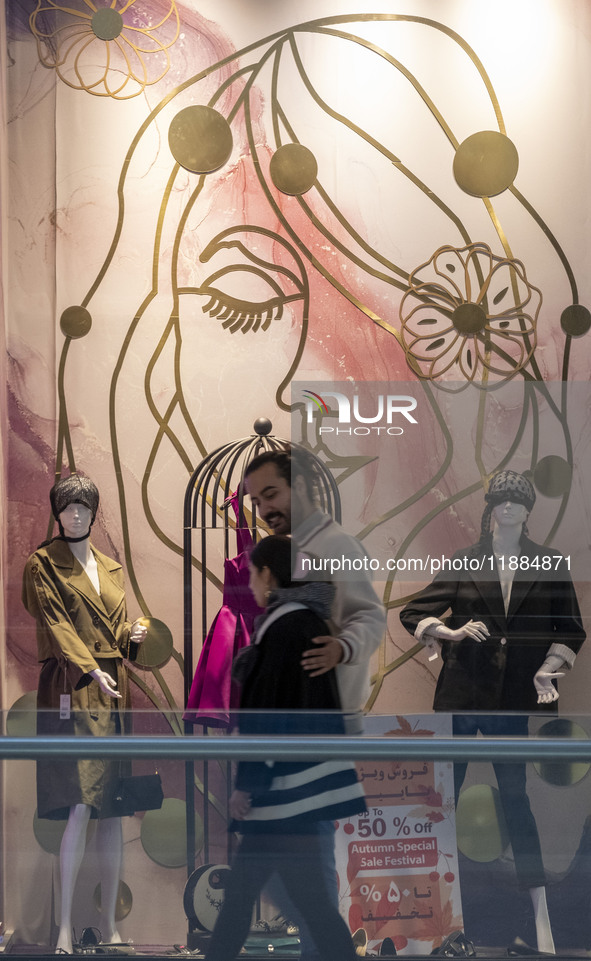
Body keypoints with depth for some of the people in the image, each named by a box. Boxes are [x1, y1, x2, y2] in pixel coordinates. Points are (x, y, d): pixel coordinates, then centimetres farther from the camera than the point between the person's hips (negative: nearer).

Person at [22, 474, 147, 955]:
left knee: (113, 811, 4)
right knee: (79, 807, -15)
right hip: (71, 693, -6)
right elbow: (56, 624, -11)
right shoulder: (43, 564, 1)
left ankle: (111, 925, 10)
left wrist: (133, 635, -1)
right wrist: (93, 670, -24)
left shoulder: (112, 568, 19)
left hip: (114, 692, 6)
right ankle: (65, 927, -10)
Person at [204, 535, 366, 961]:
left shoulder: (283, 626, -16)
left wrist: (247, 783, -15)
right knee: (242, 885, 15)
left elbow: (269, 710, -19)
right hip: (302, 776, 10)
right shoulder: (309, 621, 11)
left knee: (310, 897, -2)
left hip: (285, 783, -10)